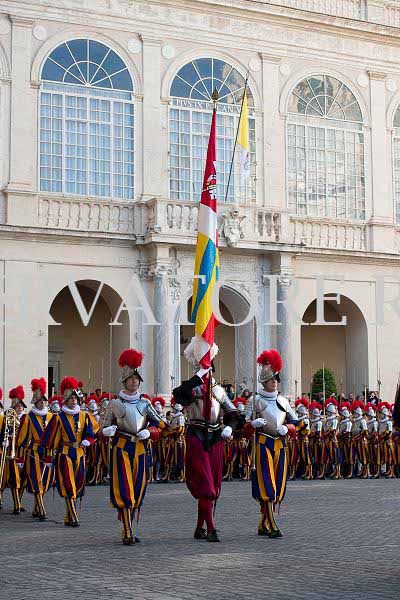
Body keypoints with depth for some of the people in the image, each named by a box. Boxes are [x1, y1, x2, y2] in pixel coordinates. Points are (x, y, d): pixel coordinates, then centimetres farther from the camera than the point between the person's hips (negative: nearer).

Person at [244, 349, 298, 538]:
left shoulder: (283, 401, 15)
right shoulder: (255, 401, 2)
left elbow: (295, 422, 17)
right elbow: (247, 428, 2)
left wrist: (287, 428, -4)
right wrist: (254, 424, -20)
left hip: (280, 444, 5)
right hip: (263, 444, -5)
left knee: (278, 486, 6)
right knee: (267, 486, -11)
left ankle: (263, 525, 17)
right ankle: (272, 526, -13)